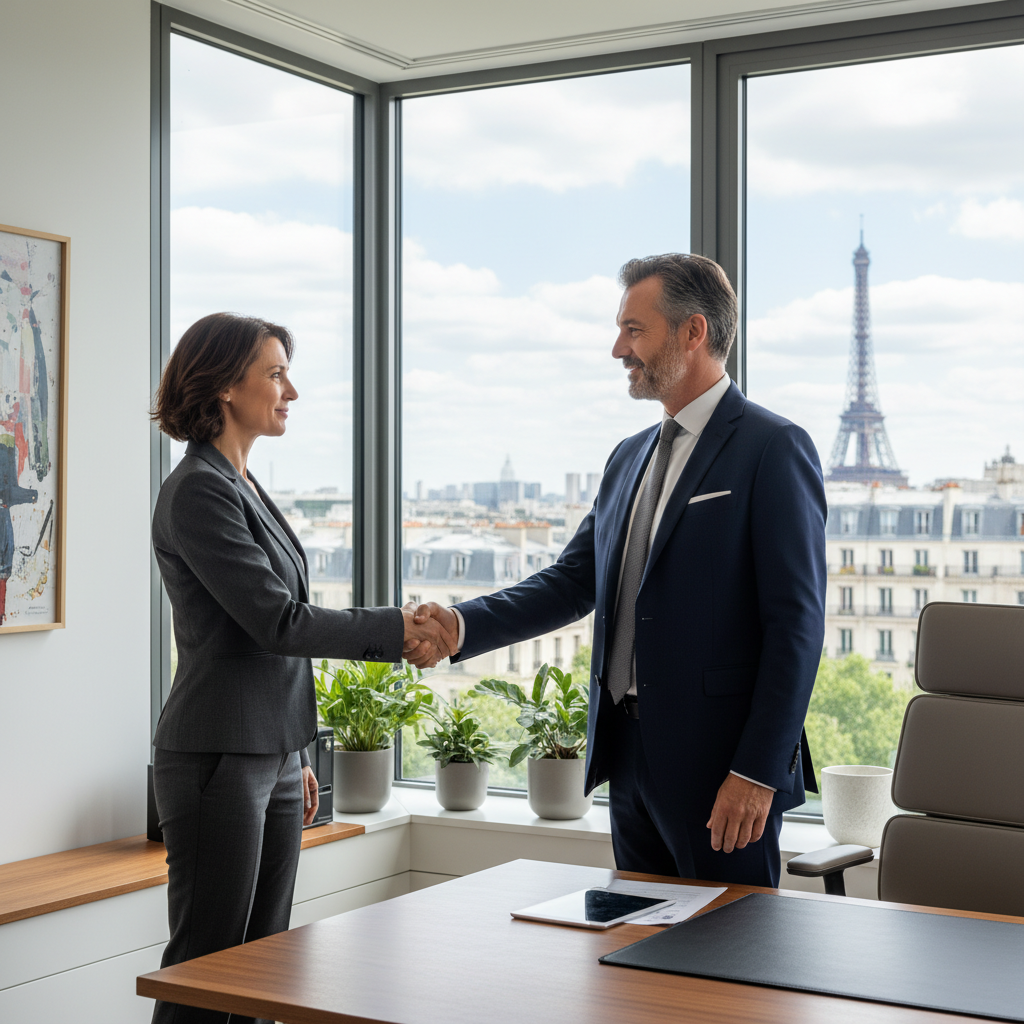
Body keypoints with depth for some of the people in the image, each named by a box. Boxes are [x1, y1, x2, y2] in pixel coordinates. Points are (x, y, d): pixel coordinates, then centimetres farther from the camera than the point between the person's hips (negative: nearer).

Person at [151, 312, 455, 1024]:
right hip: (219, 758, -9)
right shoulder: (198, 491, -13)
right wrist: (398, 631, -13)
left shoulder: (243, 485, 15)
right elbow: (276, 620, -19)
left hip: (273, 756, 9)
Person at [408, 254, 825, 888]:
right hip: (630, 753, 8)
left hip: (719, 763, -7)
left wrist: (757, 771, -19)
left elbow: (797, 623, -14)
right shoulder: (630, 458, 16)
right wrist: (464, 625, -1)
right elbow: (573, 581, 15)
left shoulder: (774, 449, -9)